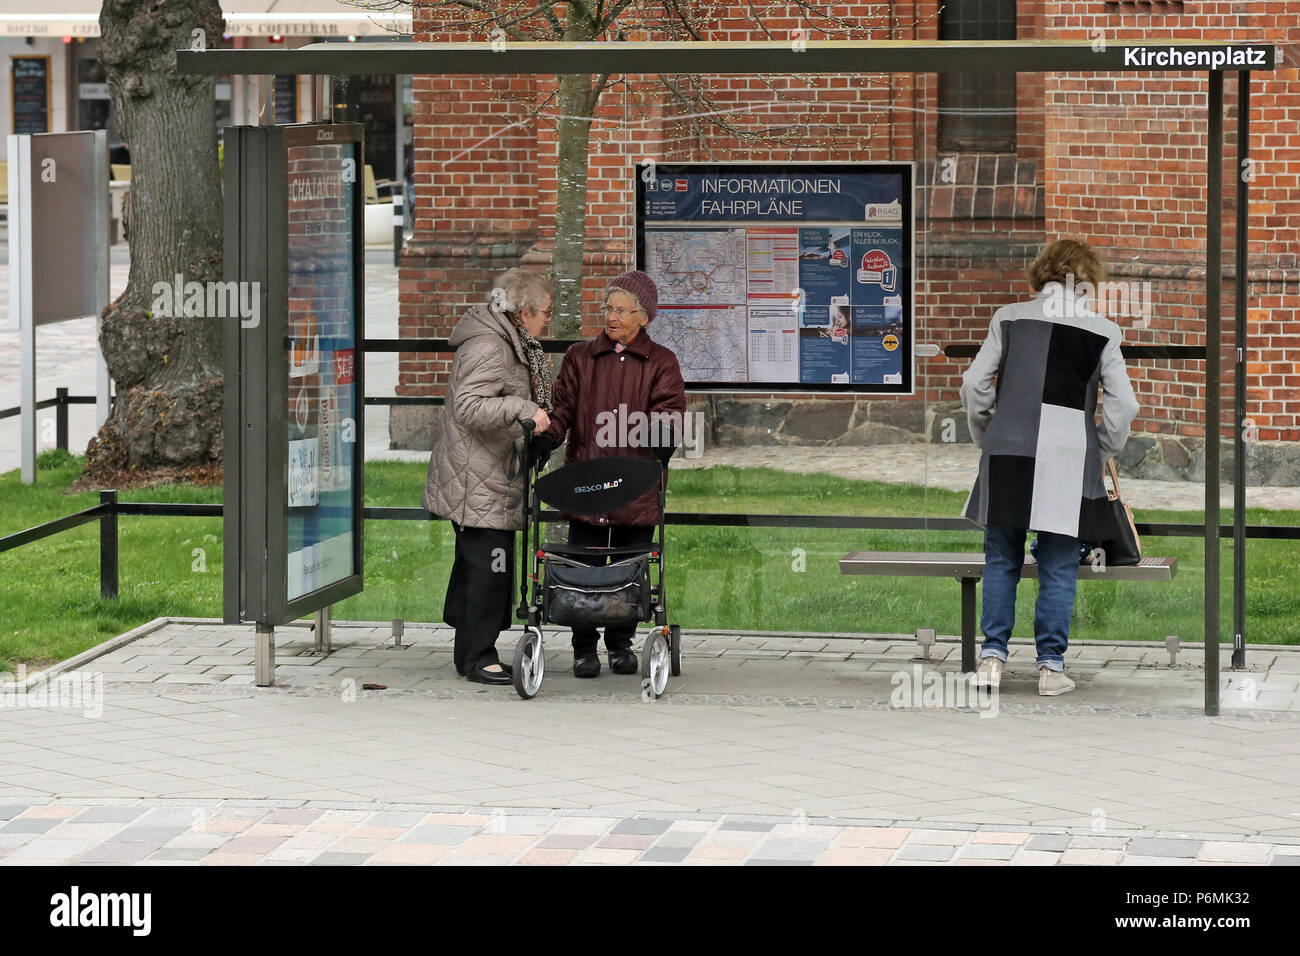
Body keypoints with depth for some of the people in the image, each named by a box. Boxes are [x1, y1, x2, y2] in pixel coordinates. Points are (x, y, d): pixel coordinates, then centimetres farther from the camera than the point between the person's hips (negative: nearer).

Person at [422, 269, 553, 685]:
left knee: (473, 565, 15)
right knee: (489, 566, -10)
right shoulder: (487, 348, -18)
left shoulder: (511, 346, 17)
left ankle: (469, 653, 22)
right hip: (479, 481, -11)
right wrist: (525, 410, -30)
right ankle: (478, 657, -5)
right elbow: (469, 406, -28)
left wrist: (540, 380, 19)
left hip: (493, 477, 11)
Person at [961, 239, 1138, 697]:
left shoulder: (1008, 317, 9)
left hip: (1007, 453, 2)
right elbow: (1122, 404, 1)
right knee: (1058, 565, 5)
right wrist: (1104, 452, 15)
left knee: (1001, 559, 13)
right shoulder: (1101, 331, 3)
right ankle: (1051, 667, 5)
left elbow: (975, 383, 6)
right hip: (1068, 454, -2)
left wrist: (984, 435, 19)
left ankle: (992, 657, 9)